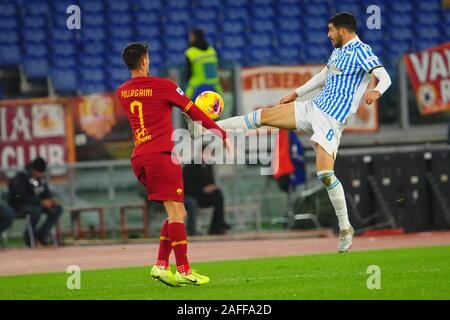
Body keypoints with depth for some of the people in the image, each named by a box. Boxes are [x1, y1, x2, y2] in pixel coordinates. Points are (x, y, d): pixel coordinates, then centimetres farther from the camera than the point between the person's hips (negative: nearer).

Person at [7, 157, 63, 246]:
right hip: (19, 205, -8)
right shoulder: (22, 176, -20)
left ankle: (42, 234, -7)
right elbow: (22, 197, -28)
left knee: (58, 208, -8)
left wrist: (51, 199, -9)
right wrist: (42, 202, -29)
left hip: (36, 204, 8)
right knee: (36, 210, -38)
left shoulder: (41, 177, 4)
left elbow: (46, 192, 15)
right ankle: (29, 235, -13)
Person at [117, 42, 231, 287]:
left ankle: (161, 265, 5)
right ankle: (183, 271, -12)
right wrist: (222, 135, 14)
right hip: (162, 155, -7)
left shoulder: (122, 93, 14)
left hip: (139, 158, 7)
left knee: (177, 213, 14)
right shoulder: (162, 86, -4)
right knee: (176, 212, -7)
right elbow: (194, 112, 3)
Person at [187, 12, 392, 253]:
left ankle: (345, 228, -5)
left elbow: (384, 77, -24)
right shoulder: (338, 51, 15)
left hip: (332, 120, -8)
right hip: (313, 107, 8)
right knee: (263, 116, 5)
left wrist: (376, 91, -45)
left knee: (325, 173, -18)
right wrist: (296, 94, 33)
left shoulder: (361, 51, -11)